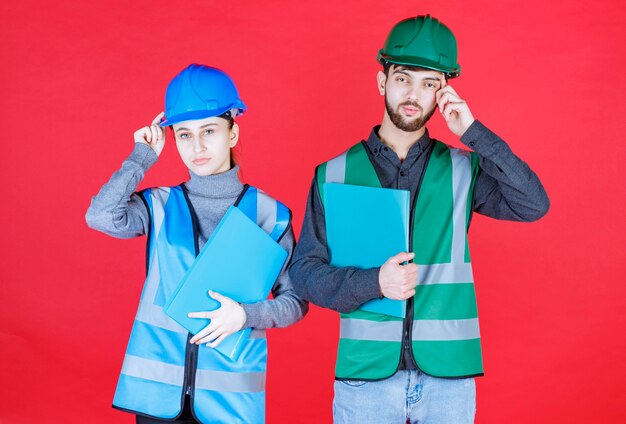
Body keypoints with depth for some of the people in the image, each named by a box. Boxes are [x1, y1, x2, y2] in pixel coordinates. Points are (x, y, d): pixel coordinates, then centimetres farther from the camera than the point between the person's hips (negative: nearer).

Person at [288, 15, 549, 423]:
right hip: (365, 375, 0)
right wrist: (373, 282, -16)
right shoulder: (335, 174, 2)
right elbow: (304, 271, 1)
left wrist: (473, 133, -12)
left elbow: (534, 205, -8)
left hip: (449, 377, 1)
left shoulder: (463, 169, 4)